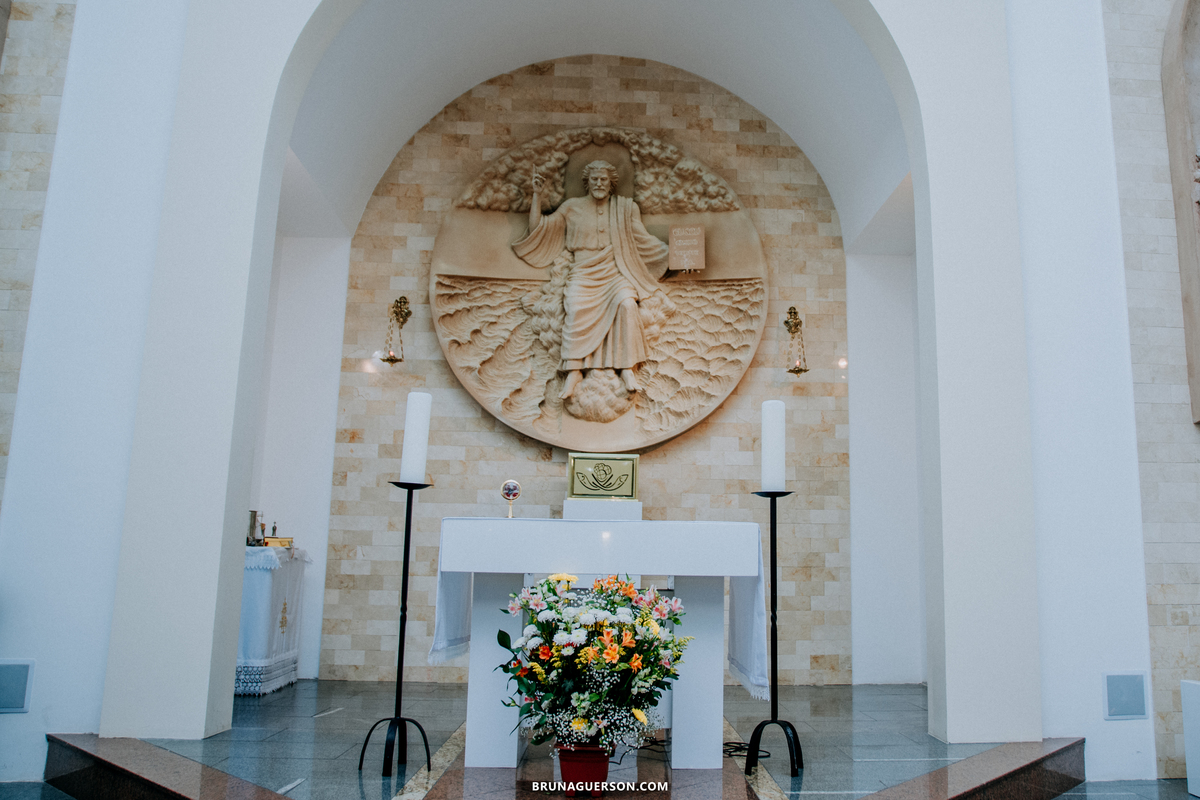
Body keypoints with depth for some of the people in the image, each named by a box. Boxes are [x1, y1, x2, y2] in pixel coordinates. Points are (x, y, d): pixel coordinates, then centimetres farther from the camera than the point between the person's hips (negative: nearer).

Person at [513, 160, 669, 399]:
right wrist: (537, 194, 10)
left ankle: (626, 368, -29)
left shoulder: (626, 207, 17)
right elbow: (538, 229, 17)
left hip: (616, 274, 1)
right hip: (583, 276, 0)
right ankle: (574, 370, -33)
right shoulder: (572, 207, 17)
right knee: (576, 309, -33)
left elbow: (643, 240, 14)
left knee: (626, 303, -33)